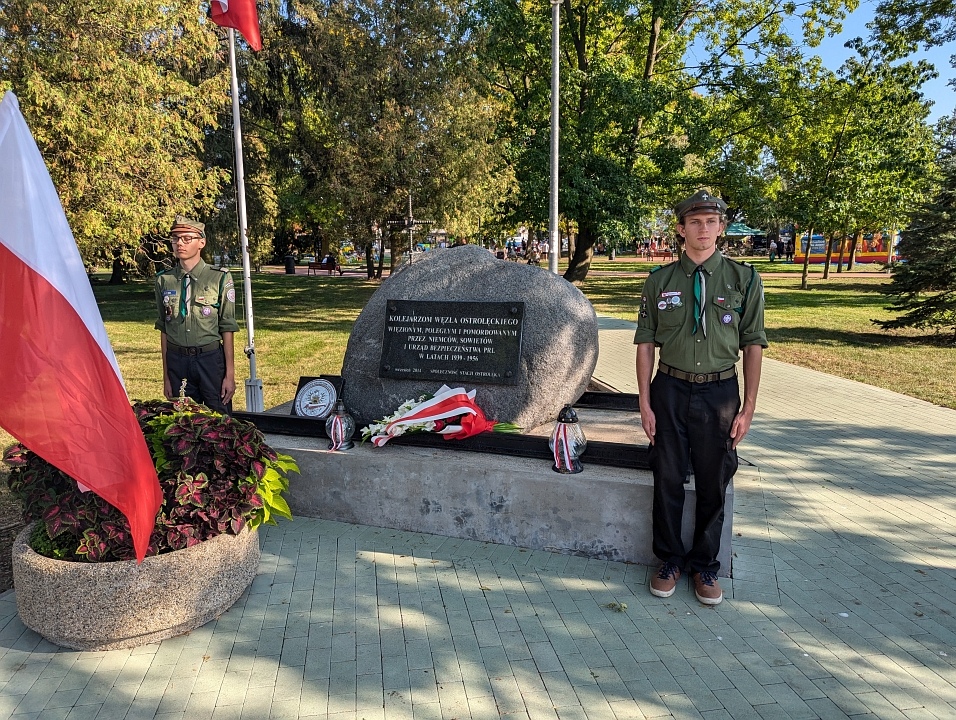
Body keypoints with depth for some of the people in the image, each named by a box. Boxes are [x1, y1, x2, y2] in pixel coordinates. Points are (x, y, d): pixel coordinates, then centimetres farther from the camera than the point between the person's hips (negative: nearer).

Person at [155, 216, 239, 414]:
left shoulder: (220, 278, -3)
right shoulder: (164, 280, 6)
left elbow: (227, 329, -4)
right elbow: (163, 329, 9)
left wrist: (230, 374, -6)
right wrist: (166, 375, 8)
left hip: (211, 359, -3)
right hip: (177, 361, 3)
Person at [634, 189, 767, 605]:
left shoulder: (743, 279, 0)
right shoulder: (660, 281, 2)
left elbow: (753, 346, 1)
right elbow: (645, 344, 2)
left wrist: (748, 409, -3)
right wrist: (645, 404, -2)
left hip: (720, 392, 0)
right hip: (670, 389, 1)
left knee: (714, 485, 10)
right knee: (668, 481, 8)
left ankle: (705, 565, 29)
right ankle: (670, 560, 28)